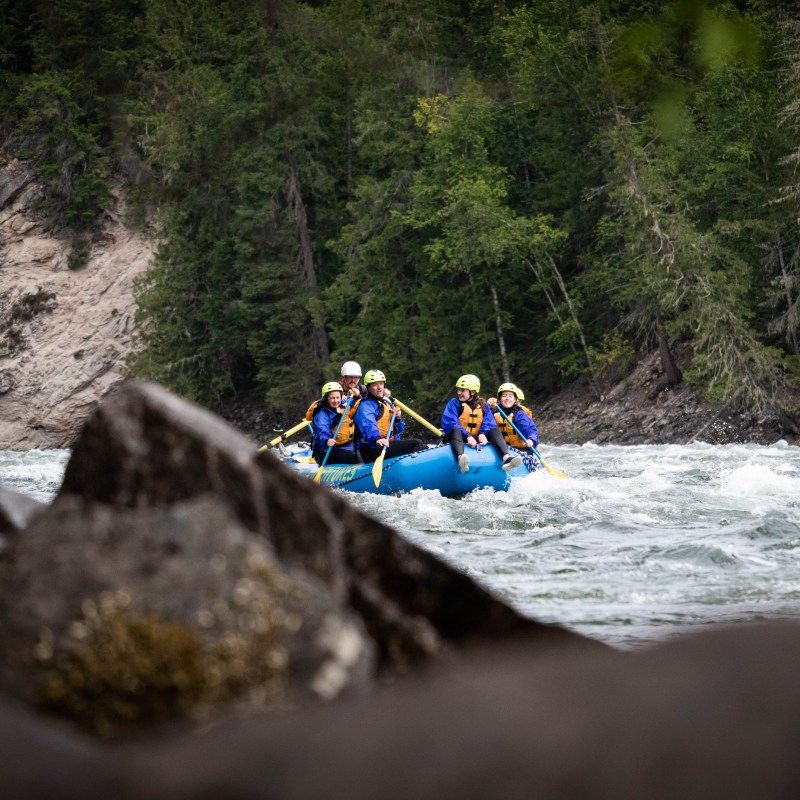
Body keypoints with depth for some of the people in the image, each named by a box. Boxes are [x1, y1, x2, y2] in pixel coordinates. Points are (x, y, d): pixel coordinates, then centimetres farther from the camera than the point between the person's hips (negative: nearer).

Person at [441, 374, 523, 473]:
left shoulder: (482, 405, 15)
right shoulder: (454, 403, 5)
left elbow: (489, 423, 2)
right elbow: (449, 423, -12)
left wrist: (482, 433, -23)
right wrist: (467, 436, -27)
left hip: (476, 439, 3)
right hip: (459, 439, -3)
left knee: (495, 430, -17)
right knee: (456, 430, -36)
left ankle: (506, 458, -43)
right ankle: (460, 458, -69)